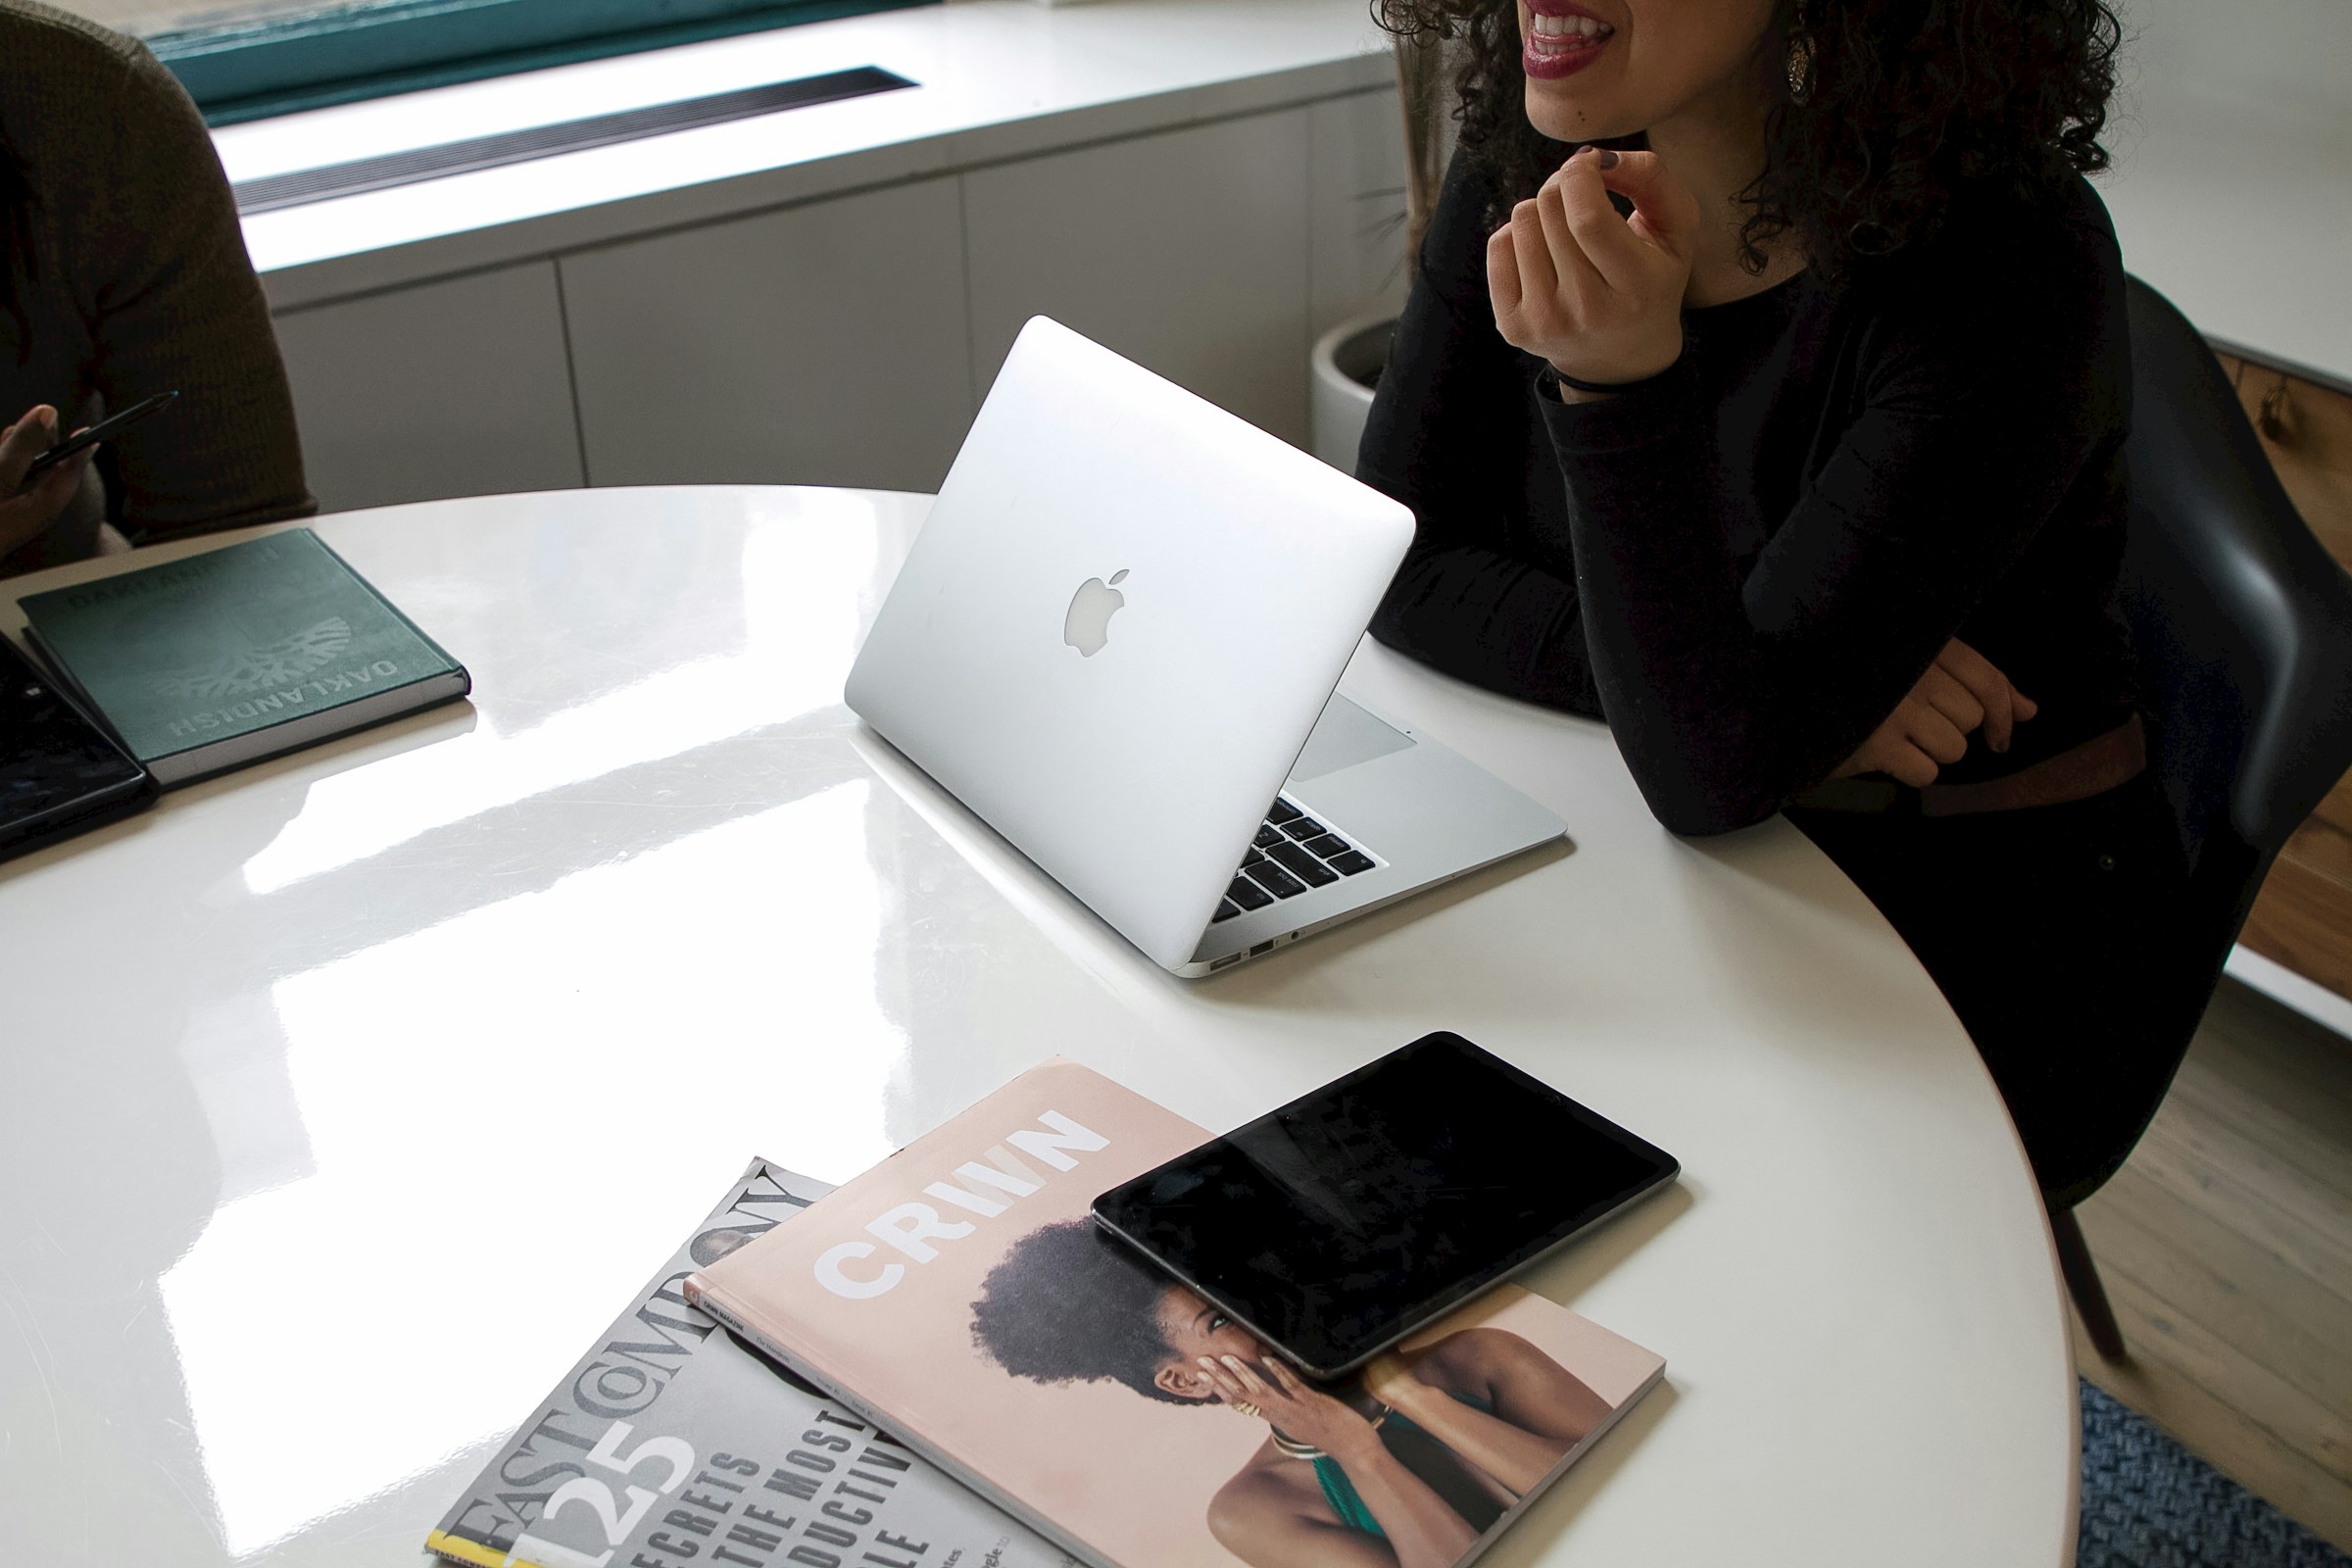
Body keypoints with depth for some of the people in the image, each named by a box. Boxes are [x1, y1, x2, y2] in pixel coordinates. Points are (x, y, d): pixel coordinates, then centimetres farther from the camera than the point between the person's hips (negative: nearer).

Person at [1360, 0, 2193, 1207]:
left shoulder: (2006, 261, -24)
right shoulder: (1522, 170, -7)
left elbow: (1715, 765, -27)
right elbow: (1399, 559, -8)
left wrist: (1625, 379, -42)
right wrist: (1781, 683, -20)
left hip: (1980, 933, -5)